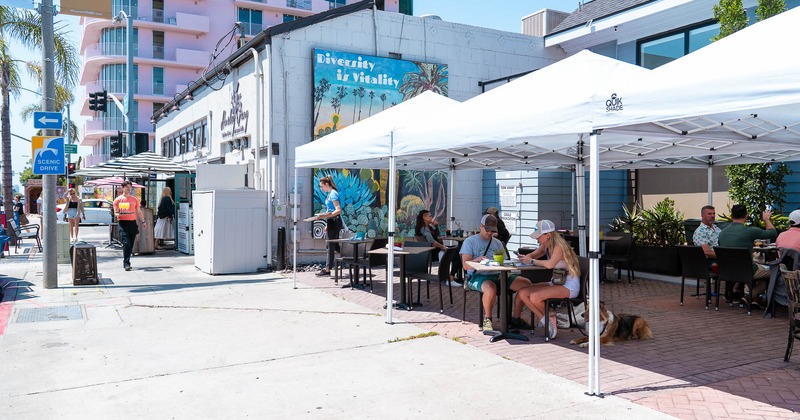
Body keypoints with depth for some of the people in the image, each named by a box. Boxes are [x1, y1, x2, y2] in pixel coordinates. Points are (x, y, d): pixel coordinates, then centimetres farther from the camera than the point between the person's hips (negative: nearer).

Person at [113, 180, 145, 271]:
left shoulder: (134, 199, 15)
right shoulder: (118, 200, 5)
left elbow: (139, 212, 19)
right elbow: (115, 213, 3)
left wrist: (143, 222, 11)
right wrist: (119, 214, -20)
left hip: (133, 223, 4)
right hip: (123, 223, -4)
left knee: (131, 244, 5)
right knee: (126, 243, -14)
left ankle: (126, 262, 17)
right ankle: (126, 264, -14)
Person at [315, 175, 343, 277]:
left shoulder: (333, 194, -13)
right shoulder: (329, 194, 15)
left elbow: (338, 210, -21)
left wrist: (325, 216, -25)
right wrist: (327, 225, 20)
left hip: (335, 222, -9)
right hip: (331, 222, 9)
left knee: (331, 246, -5)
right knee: (332, 245, 11)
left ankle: (327, 269, -1)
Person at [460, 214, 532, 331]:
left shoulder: (498, 243, 21)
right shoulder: (470, 241, 5)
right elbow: (465, 265, -6)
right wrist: (477, 260, -26)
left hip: (497, 275, 6)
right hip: (478, 276, -5)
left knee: (526, 283, -12)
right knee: (491, 288, -40)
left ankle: (515, 318, 0)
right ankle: (487, 318, -13)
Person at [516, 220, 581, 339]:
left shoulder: (559, 247, -20)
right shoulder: (545, 246, 7)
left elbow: (550, 264, -37)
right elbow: (532, 255, 16)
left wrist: (532, 261, -24)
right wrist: (525, 257, -8)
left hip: (570, 286, -9)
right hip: (556, 282, 9)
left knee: (535, 297, -28)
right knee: (523, 293, -8)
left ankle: (551, 317, 1)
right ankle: (545, 320, -3)